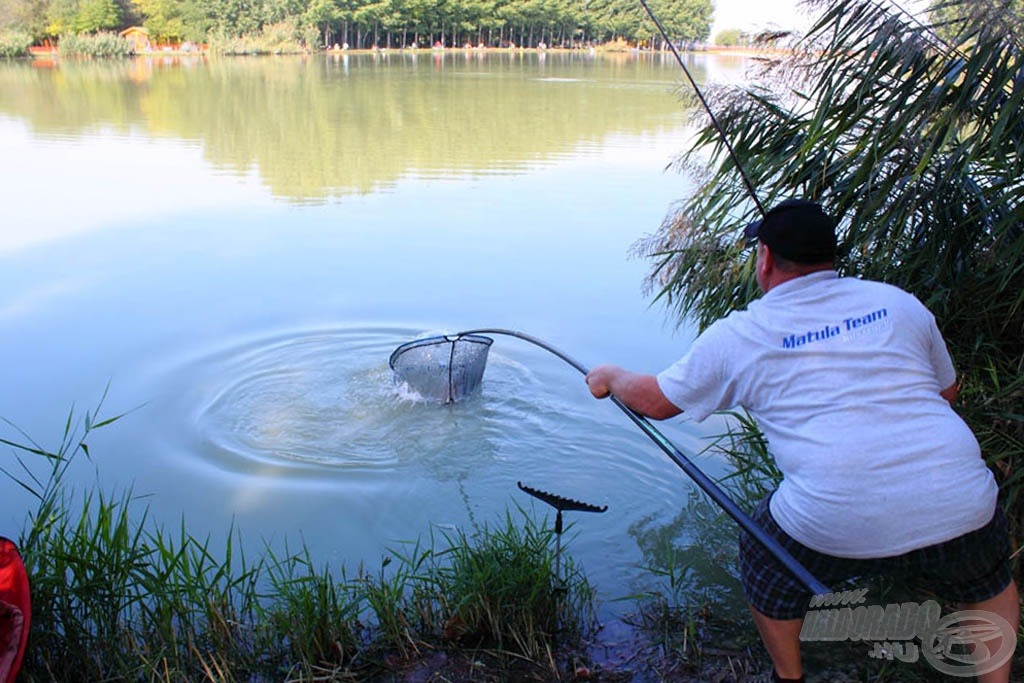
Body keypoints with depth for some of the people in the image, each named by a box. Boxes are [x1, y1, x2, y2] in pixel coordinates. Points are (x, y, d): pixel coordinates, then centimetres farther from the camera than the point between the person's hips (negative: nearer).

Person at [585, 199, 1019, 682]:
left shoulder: (738, 335, 6)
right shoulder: (896, 301, 14)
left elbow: (655, 401, 18)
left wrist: (609, 378, 37)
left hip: (837, 524, -2)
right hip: (959, 502, 3)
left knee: (766, 561, 29)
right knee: (989, 582, 35)